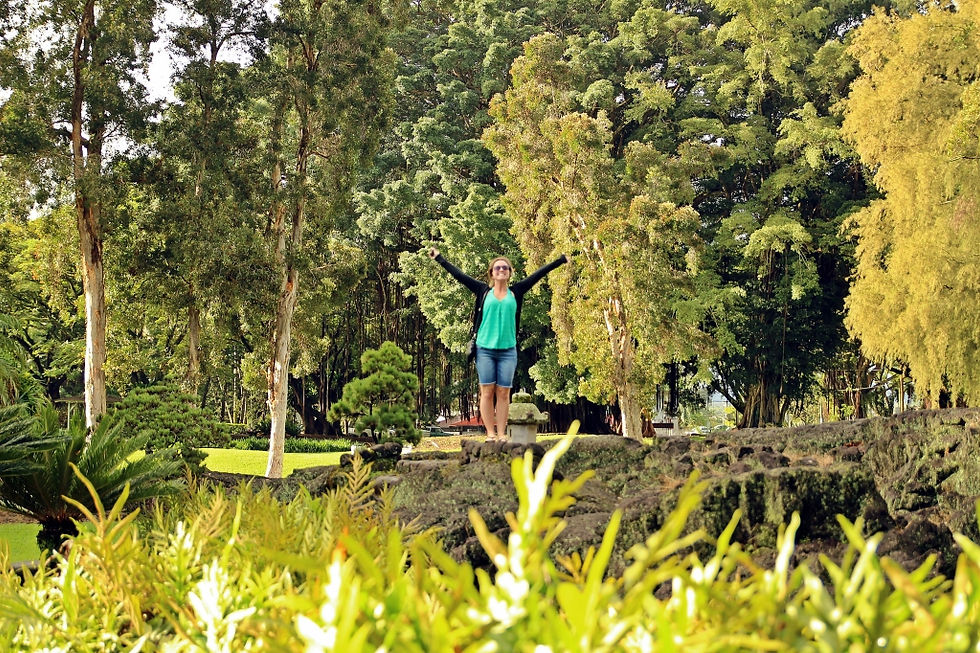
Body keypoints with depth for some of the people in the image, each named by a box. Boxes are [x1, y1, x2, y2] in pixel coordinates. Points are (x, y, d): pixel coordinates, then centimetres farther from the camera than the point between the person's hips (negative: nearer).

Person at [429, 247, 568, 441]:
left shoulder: (516, 292, 8)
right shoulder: (483, 291, 5)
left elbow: (539, 274, 10)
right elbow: (458, 274, 7)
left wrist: (562, 260, 13)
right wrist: (438, 257, 9)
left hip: (508, 351, 1)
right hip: (485, 350, -1)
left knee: (503, 393, 1)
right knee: (487, 392, -1)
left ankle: (502, 433, 4)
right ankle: (490, 433, 2)